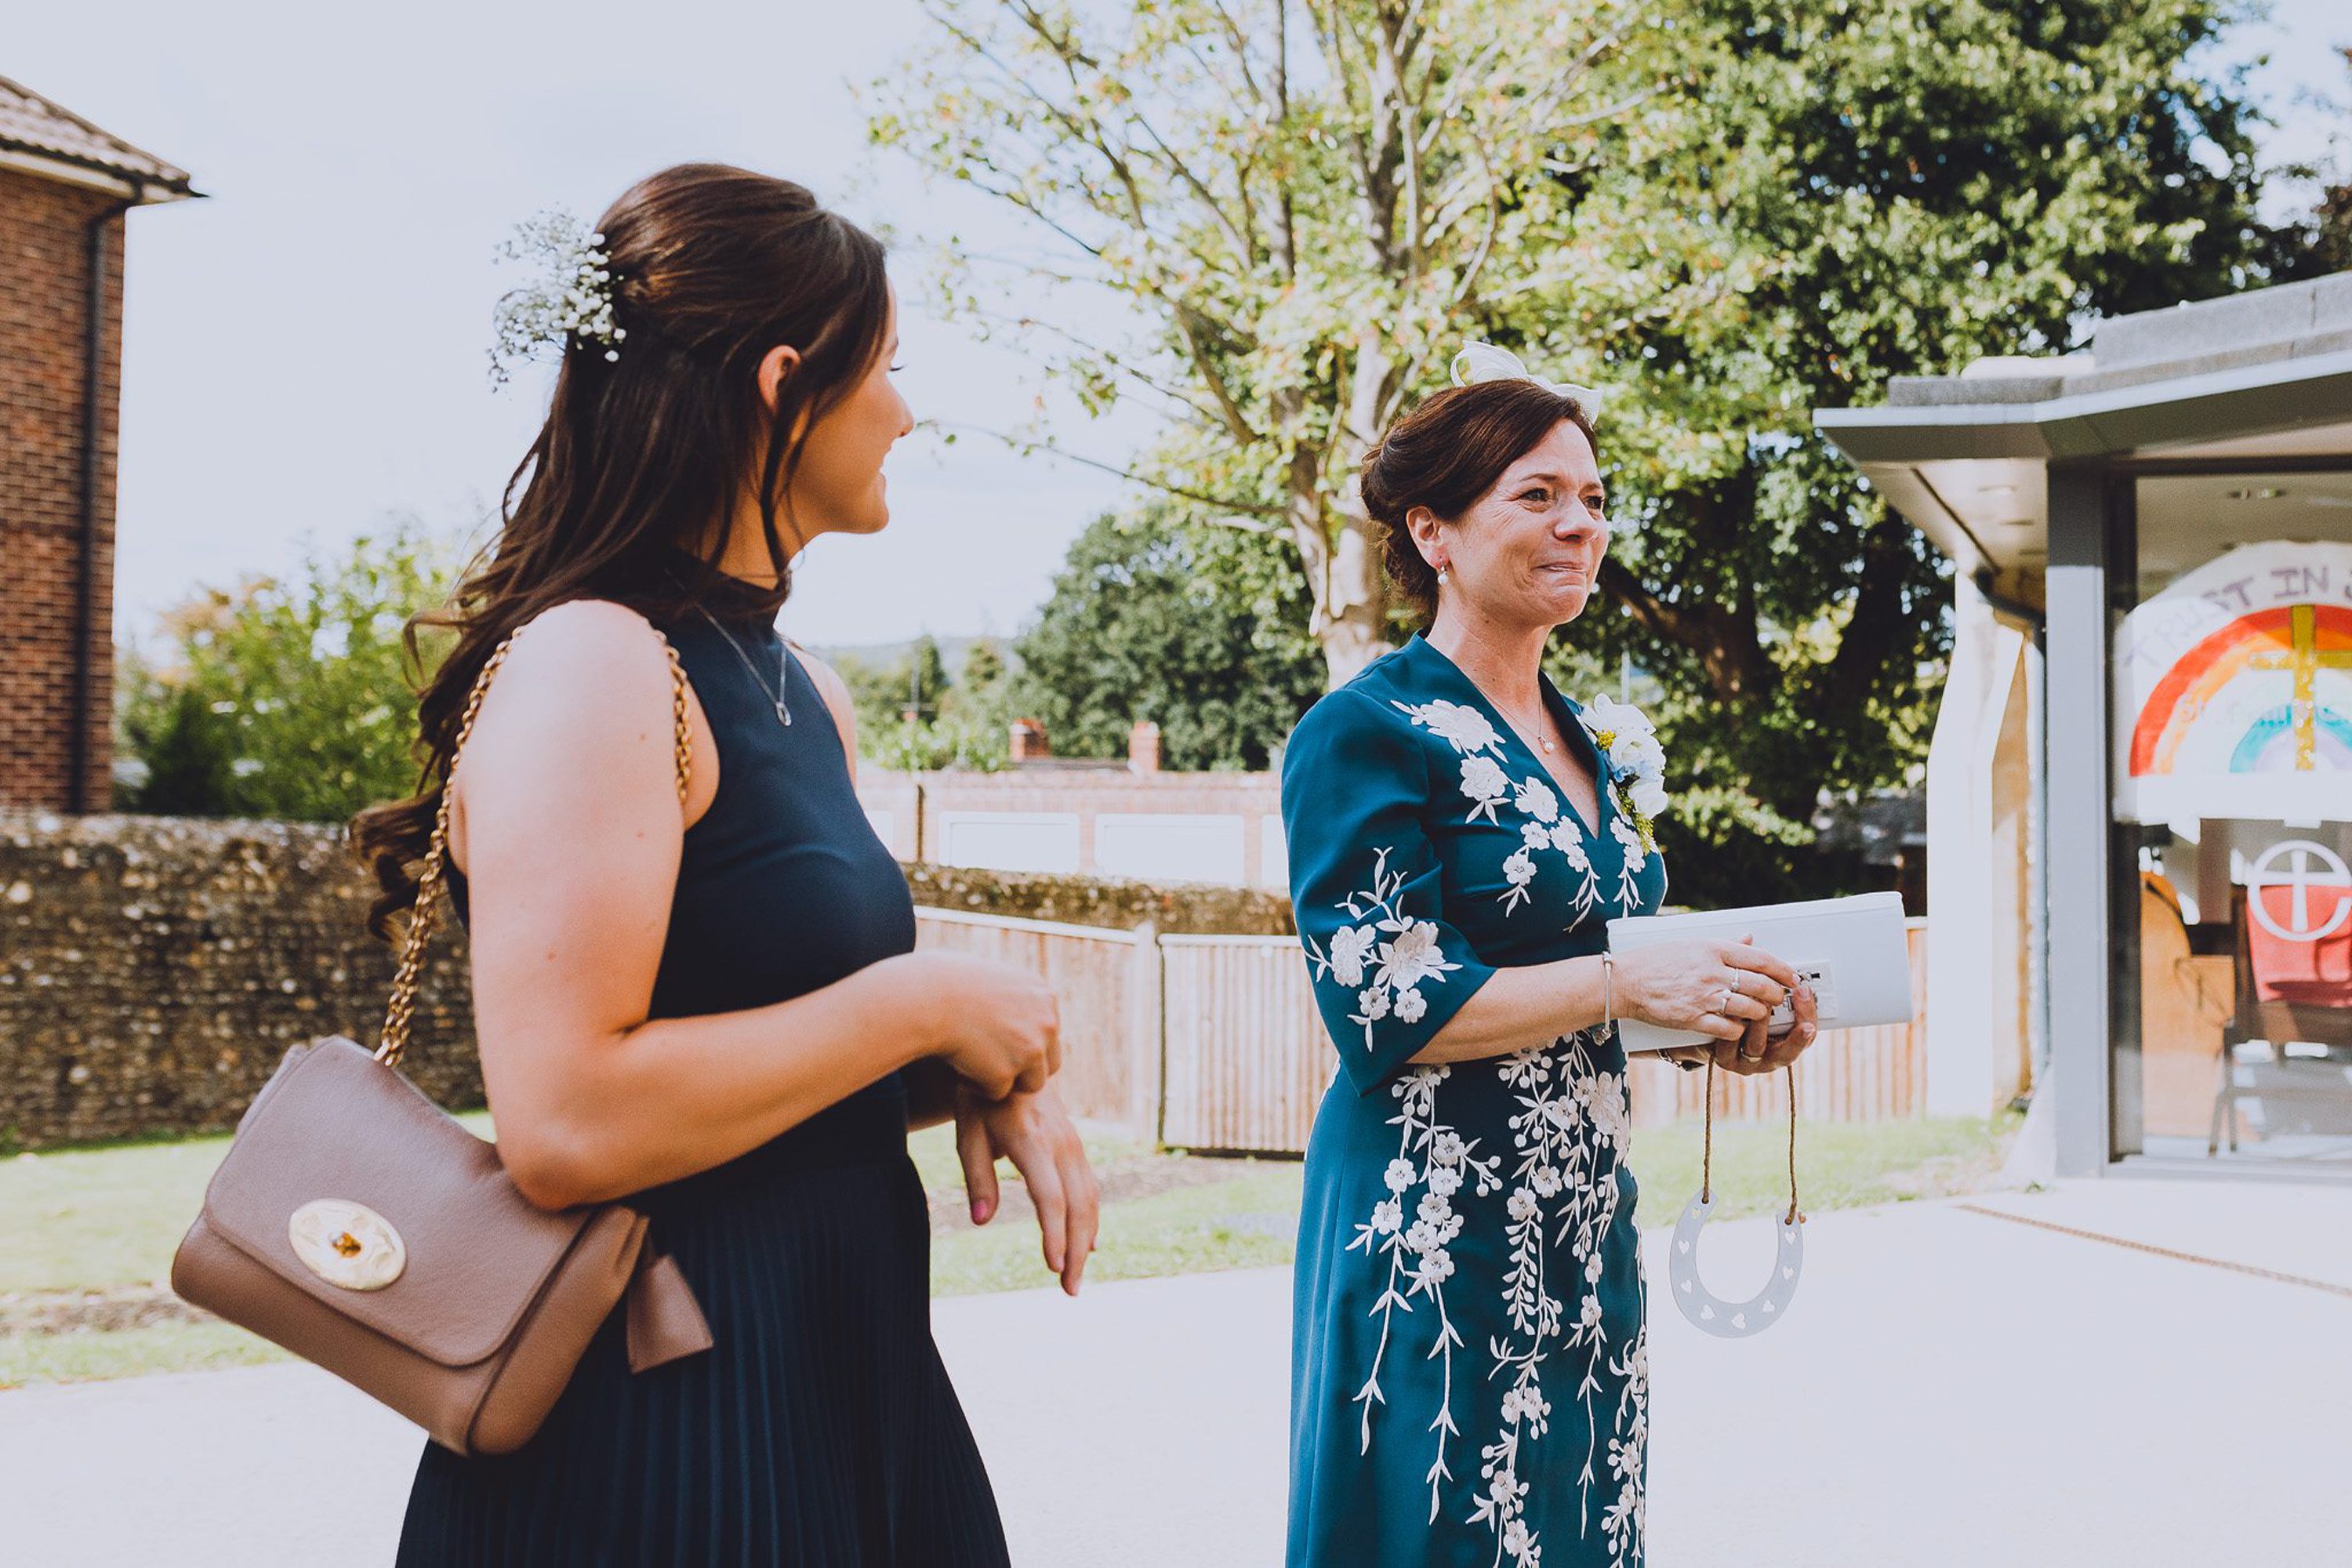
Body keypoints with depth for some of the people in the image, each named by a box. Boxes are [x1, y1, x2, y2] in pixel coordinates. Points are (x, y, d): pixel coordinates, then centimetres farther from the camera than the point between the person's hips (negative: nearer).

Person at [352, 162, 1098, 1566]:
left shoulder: (807, 692, 10)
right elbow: (569, 1122, -27)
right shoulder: (589, 664, -17)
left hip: (838, 1384, 9)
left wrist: (991, 1077, -1)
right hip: (657, 1435, -9)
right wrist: (927, 1002, -18)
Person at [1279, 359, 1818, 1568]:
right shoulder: (1369, 732, -10)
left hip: (1585, 1222, 8)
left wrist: (1713, 1025, 1)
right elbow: (1385, 1006, -17)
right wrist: (1630, 982, -19)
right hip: (1435, 1230, -7)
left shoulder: (1599, 746, 13)